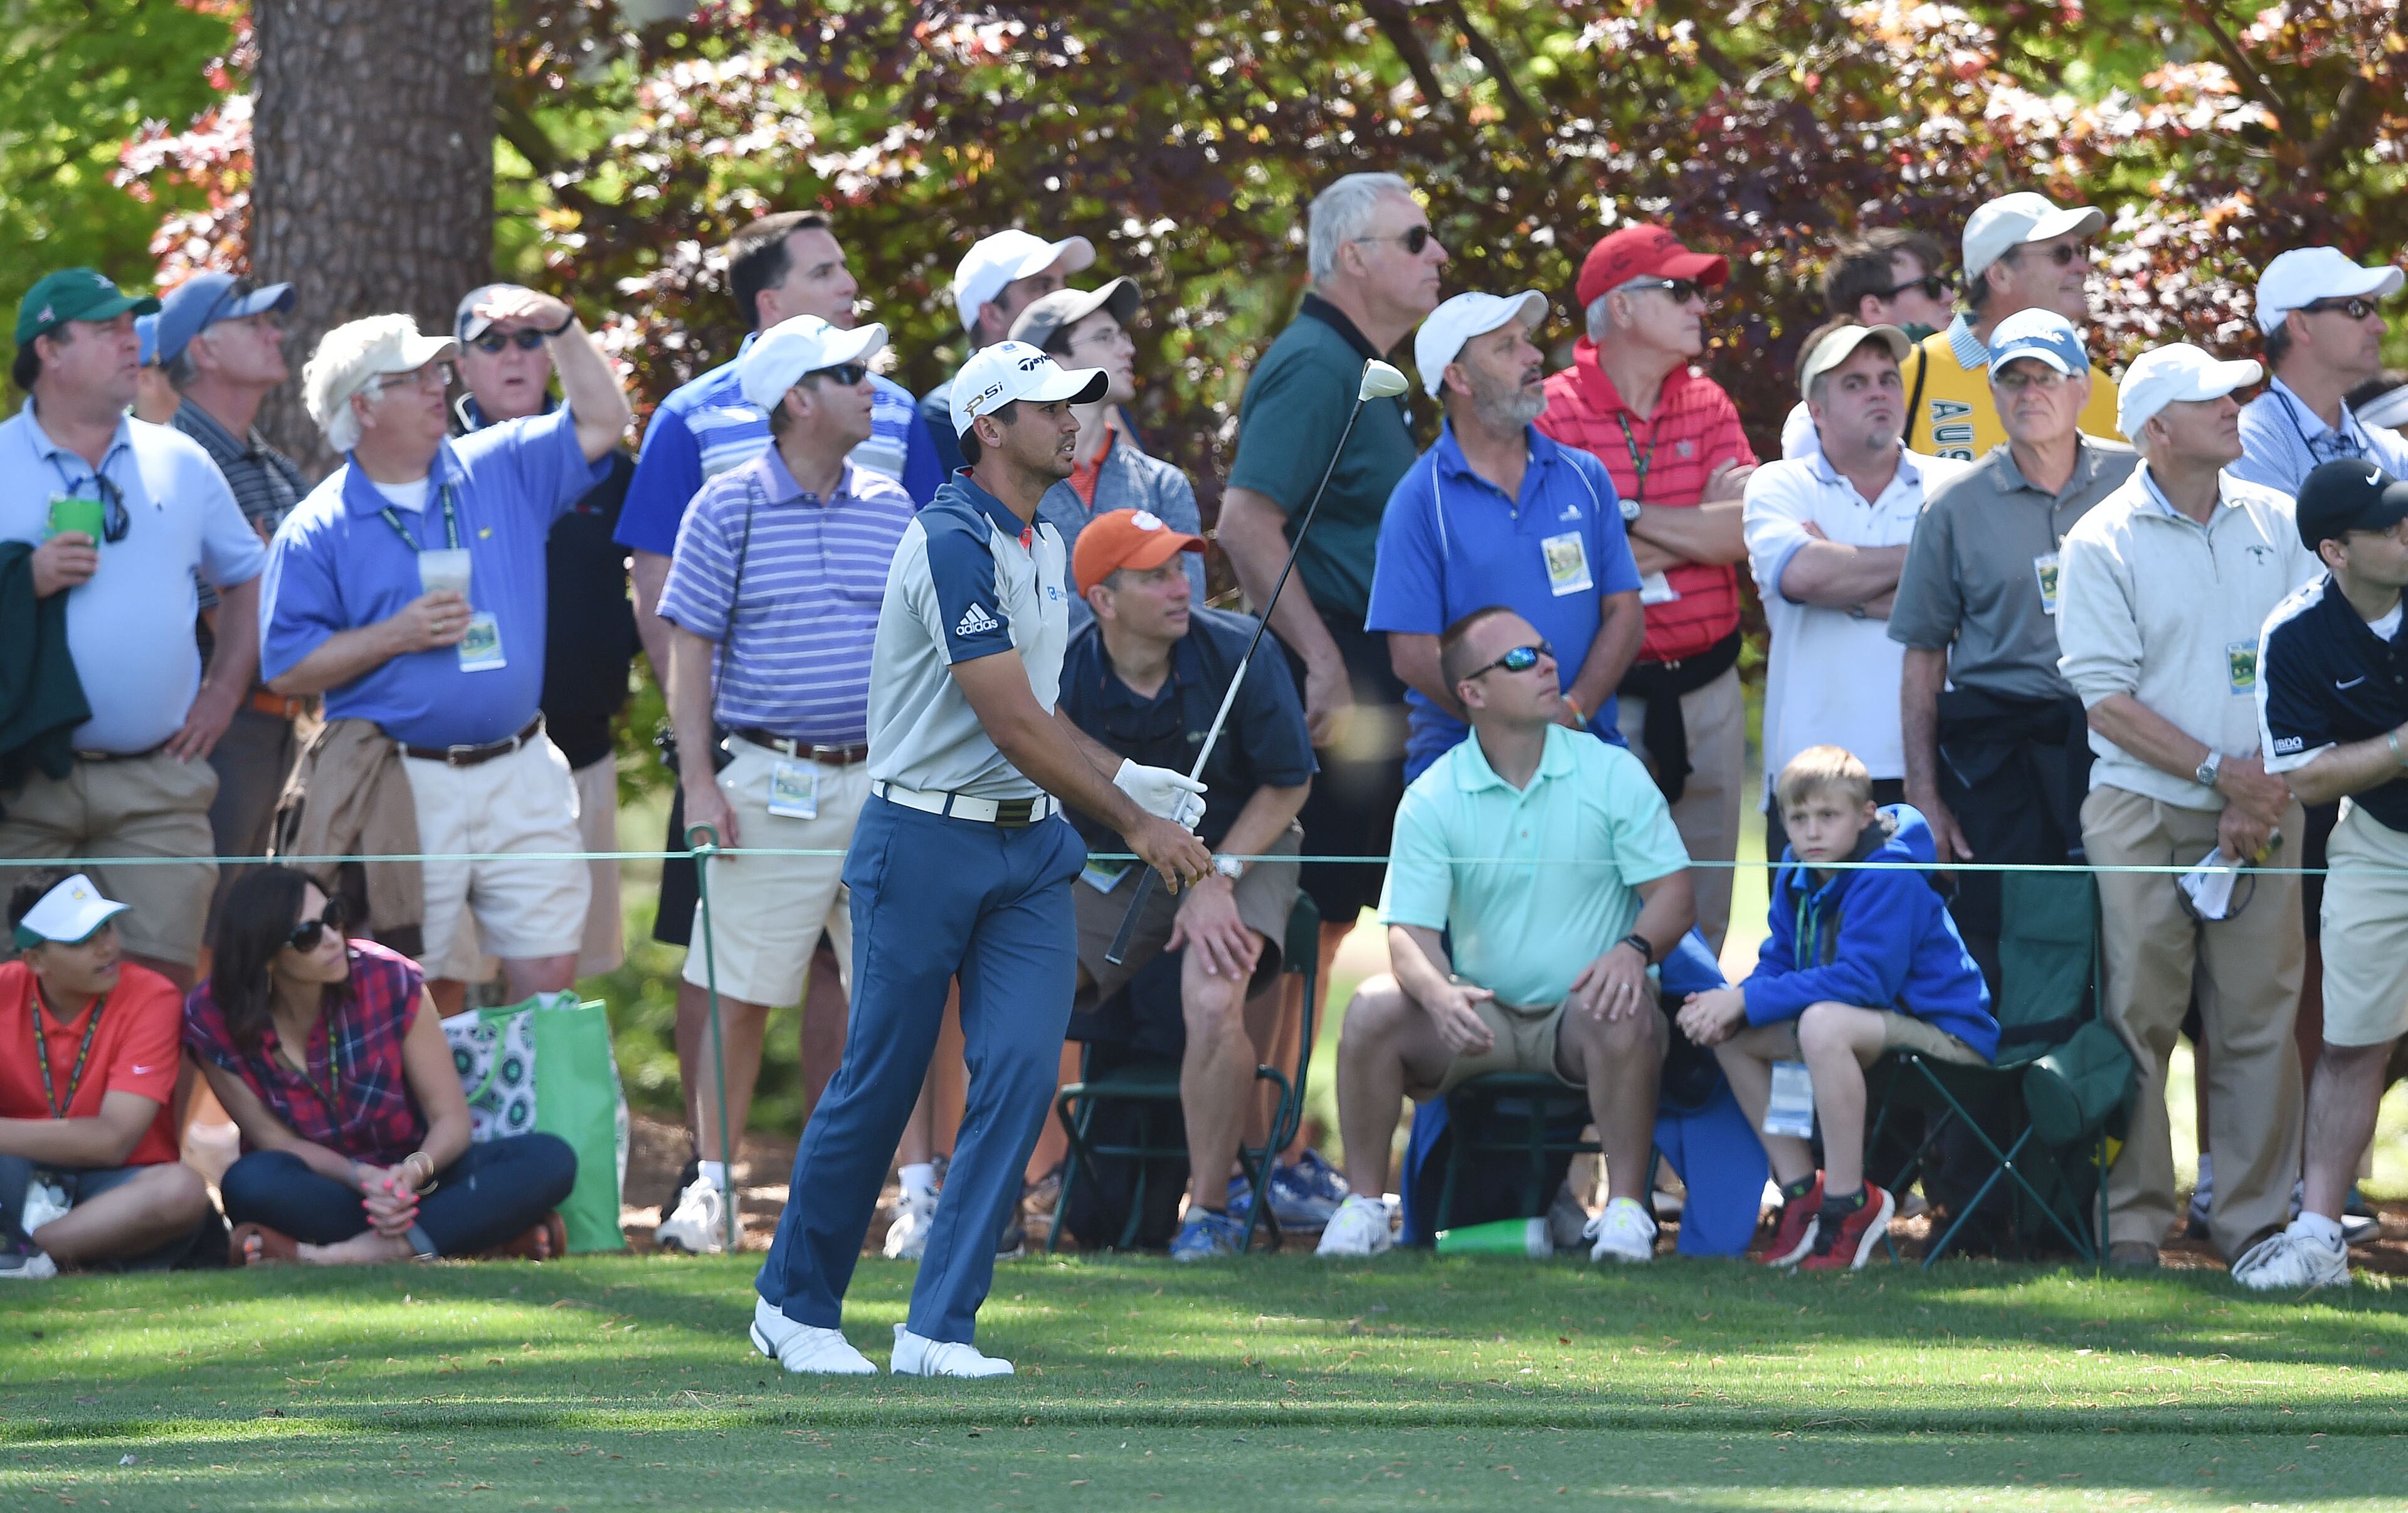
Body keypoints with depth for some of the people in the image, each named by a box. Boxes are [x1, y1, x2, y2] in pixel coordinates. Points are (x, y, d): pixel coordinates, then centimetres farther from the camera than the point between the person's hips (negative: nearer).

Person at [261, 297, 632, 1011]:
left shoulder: (502, 470, 10)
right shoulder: (318, 530, -1)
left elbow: (601, 422, 12)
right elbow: (288, 669, -4)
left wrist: (563, 329, 0)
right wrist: (396, 637, -12)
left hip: (521, 775, 3)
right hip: (403, 785, -3)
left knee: (550, 970, 0)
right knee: (421, 992, -1)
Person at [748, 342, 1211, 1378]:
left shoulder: (1045, 546, 12)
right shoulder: (954, 543, -17)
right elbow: (1010, 724, -21)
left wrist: (1129, 779, 9)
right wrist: (1134, 823, -17)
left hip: (1029, 844, 7)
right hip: (925, 844, -7)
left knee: (1021, 1067, -6)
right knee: (879, 1082, 1)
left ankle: (939, 1328, -3)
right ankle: (794, 1305, 20)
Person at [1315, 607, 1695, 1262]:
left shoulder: (1612, 773, -2)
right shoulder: (1432, 798, -1)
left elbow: (1674, 895, -4)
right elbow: (1411, 931, -7)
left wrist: (1633, 950, -27)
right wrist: (1440, 995, -31)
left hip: (1580, 1010, -1)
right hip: (1478, 1009, 1)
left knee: (1625, 1015, -35)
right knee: (1372, 1009, -24)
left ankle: (1625, 1208, -24)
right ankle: (1363, 1206, -12)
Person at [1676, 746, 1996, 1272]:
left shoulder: (1889, 882, -21)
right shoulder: (1798, 877, 7)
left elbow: (1863, 980, -29)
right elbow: (1777, 966, 8)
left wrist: (1747, 1001, -27)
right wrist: (1732, 1005, -16)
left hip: (1946, 1035, -9)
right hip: (1882, 1028, 9)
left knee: (1823, 1024, -36)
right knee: (1733, 1036, 1)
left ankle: (1849, 1204, -27)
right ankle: (1800, 1192, 4)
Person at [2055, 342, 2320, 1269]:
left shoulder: (2277, 525, 9)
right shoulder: (2103, 544, -2)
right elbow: (2106, 702, -6)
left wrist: (2262, 793, -5)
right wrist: (2220, 771, -12)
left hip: (2256, 811, 3)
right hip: (2141, 811, -3)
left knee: (2260, 1014, 1)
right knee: (2138, 1016, -3)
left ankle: (2255, 1218, 6)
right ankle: (2131, 1220, 2)